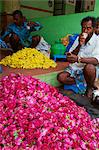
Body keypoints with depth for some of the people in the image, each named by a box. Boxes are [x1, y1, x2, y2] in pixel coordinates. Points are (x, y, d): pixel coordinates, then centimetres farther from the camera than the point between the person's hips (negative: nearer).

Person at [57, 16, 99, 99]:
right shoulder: (79, 38, 3)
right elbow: (70, 56, -4)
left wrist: (78, 59, -40)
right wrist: (79, 45, -20)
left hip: (86, 70, -4)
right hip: (74, 68, 4)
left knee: (89, 67, -38)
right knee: (60, 77, -20)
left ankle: (90, 87, -8)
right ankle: (83, 83, -2)